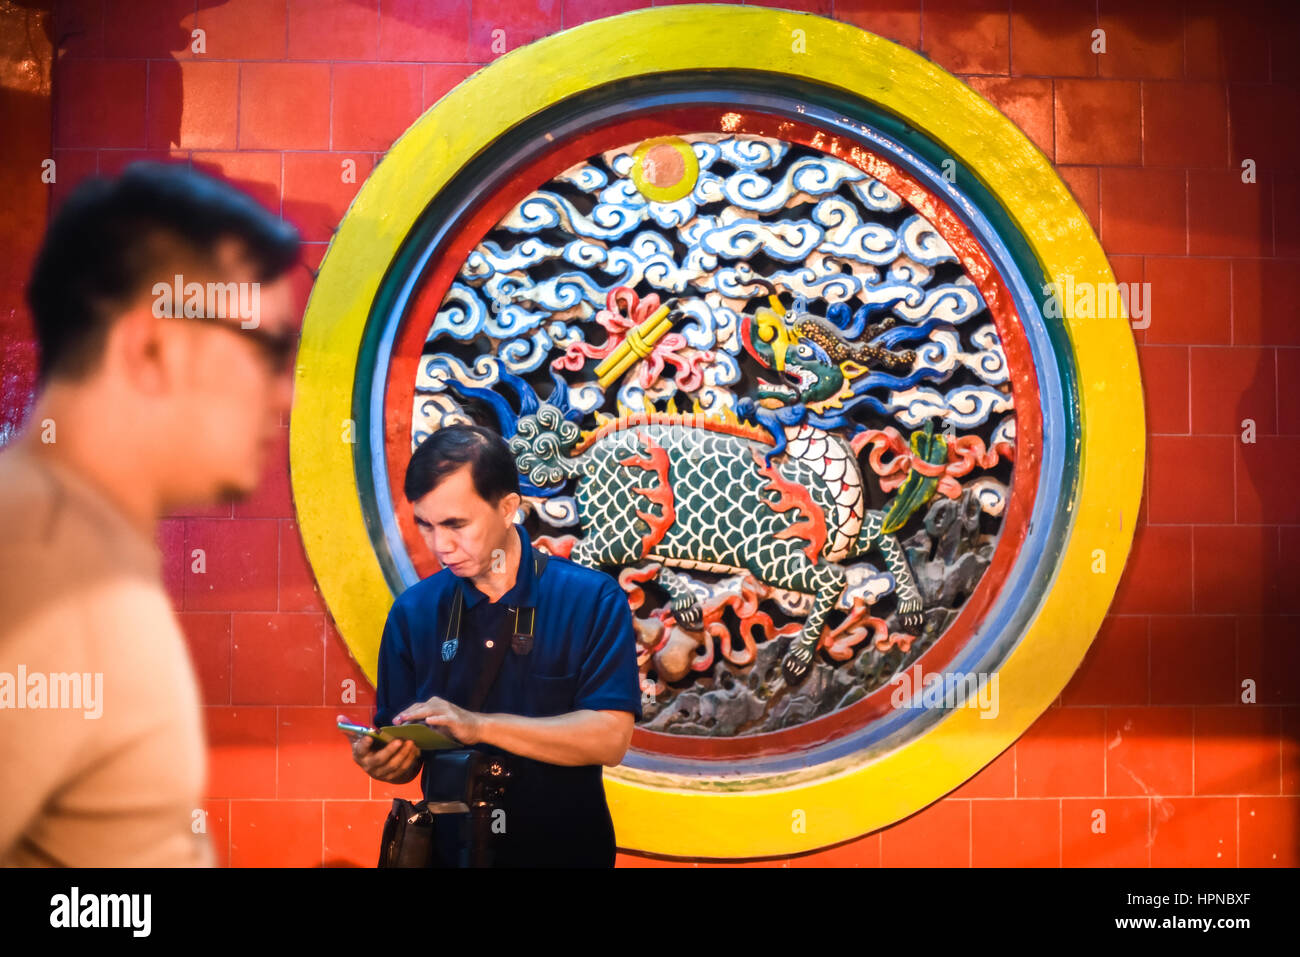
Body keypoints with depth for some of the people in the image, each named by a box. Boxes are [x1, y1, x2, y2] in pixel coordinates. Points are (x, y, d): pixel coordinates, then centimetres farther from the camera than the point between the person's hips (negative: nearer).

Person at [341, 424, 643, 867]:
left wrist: (479, 725, -21)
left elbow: (609, 738, -15)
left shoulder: (593, 600, -6)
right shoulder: (412, 612, 3)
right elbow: (407, 760, 7)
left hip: (566, 848, -3)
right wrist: (384, 760, -15)